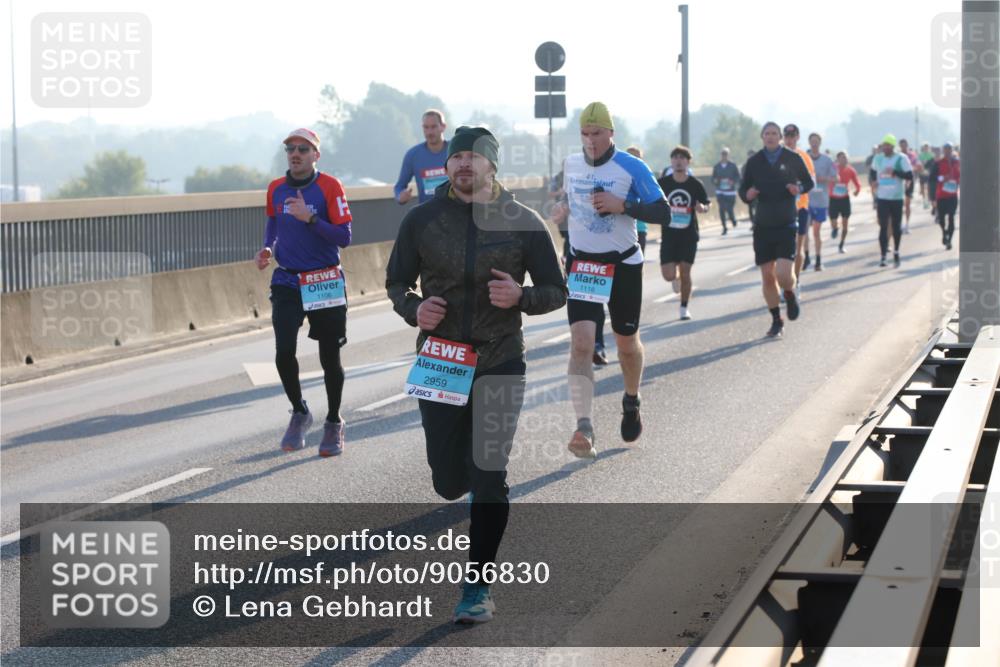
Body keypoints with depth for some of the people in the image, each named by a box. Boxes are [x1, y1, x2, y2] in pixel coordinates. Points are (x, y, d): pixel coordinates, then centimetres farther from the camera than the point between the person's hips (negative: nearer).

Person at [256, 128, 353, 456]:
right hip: (287, 282, 3)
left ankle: (334, 424, 24)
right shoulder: (276, 189, 5)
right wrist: (268, 249, 5)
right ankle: (299, 413, 13)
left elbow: (344, 237, -13)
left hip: (325, 283, -3)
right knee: (283, 352, -12)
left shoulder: (329, 186, -8)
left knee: (330, 358, 6)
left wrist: (310, 218, -25)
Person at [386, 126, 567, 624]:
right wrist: (413, 309, -13)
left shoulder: (523, 223, -4)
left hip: (499, 364, -2)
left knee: (488, 480, -8)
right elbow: (396, 283, 10)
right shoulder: (422, 219, -1)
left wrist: (521, 297, -19)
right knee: (449, 485, 8)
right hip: (439, 363, 2)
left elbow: (556, 292, 2)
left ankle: (478, 586, 6)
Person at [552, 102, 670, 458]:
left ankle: (631, 402, 44)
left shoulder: (632, 168, -12)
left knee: (627, 343, 13)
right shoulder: (571, 164, 4)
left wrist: (622, 205, -25)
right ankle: (584, 427, -21)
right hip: (582, 265, 2)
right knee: (580, 343, -15)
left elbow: (663, 212, -16)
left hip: (623, 266, -2)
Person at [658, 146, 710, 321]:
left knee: (685, 274, 2)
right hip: (669, 235, 0)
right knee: (669, 276, -9)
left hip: (689, 236, 0)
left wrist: (702, 208, -14)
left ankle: (684, 307, 19)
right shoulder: (663, 183, -2)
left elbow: (706, 204, 9)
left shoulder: (695, 184, -1)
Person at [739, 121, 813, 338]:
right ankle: (776, 320, 17)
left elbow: (809, 182, 11)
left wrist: (799, 188, -11)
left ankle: (790, 295, 19)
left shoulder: (793, 158, 0)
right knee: (767, 277, 2)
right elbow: (743, 190, 9)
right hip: (762, 226, 2)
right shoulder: (754, 162, 3)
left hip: (787, 225, -2)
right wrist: (747, 194, -14)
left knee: (784, 274, -16)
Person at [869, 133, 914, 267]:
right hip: (882, 198, 2)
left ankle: (896, 252, 26)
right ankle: (883, 256, -7)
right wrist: (872, 181, 0)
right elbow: (872, 173, 21)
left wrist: (895, 172, -22)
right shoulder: (877, 158, 6)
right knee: (883, 227, -6)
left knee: (896, 227, 8)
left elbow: (910, 177, -9)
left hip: (896, 198, -2)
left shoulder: (901, 159, -6)